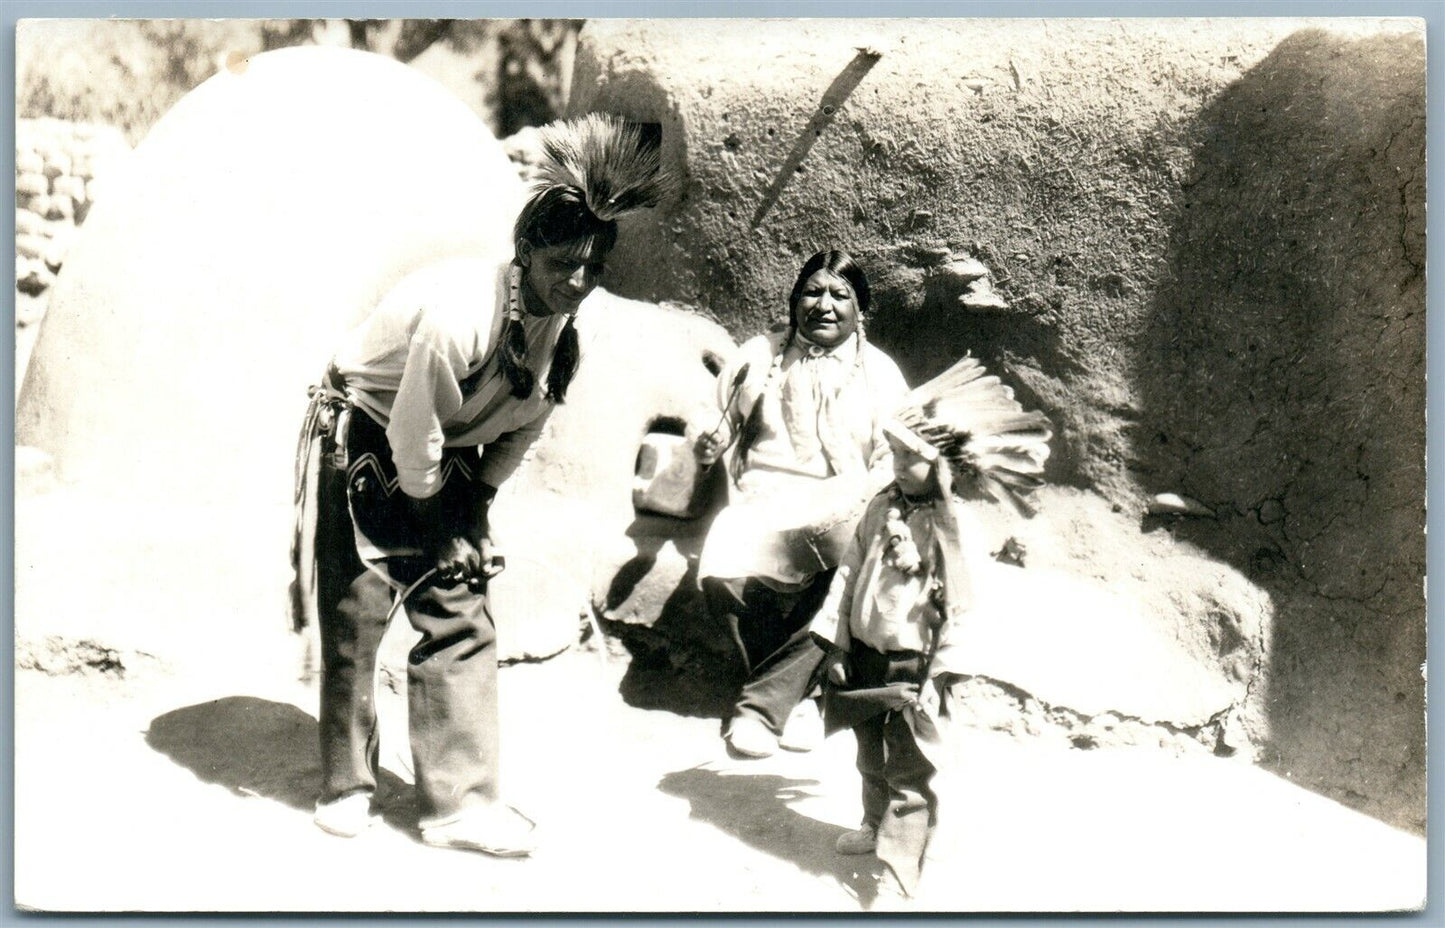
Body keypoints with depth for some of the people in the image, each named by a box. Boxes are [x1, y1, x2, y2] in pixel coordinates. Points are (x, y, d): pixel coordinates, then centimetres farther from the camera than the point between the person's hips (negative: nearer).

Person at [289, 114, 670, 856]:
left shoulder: (564, 332, -10)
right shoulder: (459, 313, -33)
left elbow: (519, 431, 5)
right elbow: (414, 435, -25)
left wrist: (473, 507, 5)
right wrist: (438, 522, -11)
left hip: (444, 465, 6)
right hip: (362, 448, -6)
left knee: (461, 615, 0)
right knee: (354, 613, 0)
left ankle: (459, 801, 6)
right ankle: (345, 785, 19)